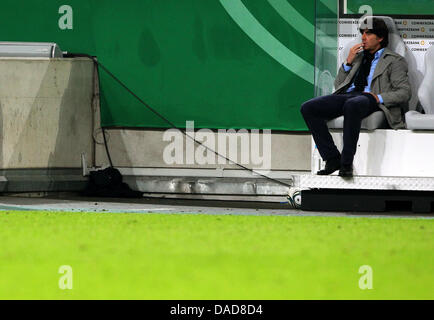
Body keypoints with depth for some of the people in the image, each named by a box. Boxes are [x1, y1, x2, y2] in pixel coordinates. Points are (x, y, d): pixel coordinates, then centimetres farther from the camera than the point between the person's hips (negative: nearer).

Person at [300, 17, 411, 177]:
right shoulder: (358, 55, 30)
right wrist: (348, 62, 13)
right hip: (347, 95, 6)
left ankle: (346, 163, -37)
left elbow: (404, 92, 1)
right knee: (308, 108, -19)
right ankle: (332, 159, -19)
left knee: (352, 105, -43)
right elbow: (338, 85, 27)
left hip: (368, 98, -6)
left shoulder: (394, 60, 13)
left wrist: (379, 97, -14)